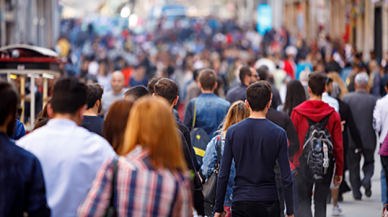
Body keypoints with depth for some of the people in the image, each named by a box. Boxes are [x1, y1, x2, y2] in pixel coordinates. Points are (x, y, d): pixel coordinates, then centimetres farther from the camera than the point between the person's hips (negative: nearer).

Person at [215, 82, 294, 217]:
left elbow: (223, 175, 0)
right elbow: (286, 177, -4)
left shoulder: (232, 132, -1)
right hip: (269, 203, 0)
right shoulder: (279, 133, -4)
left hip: (241, 205, 0)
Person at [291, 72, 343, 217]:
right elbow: (338, 146, 0)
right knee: (321, 202, 11)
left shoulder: (297, 112, -7)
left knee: (303, 201, 5)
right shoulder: (333, 114, -3)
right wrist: (339, 170, 8)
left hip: (302, 165, -1)